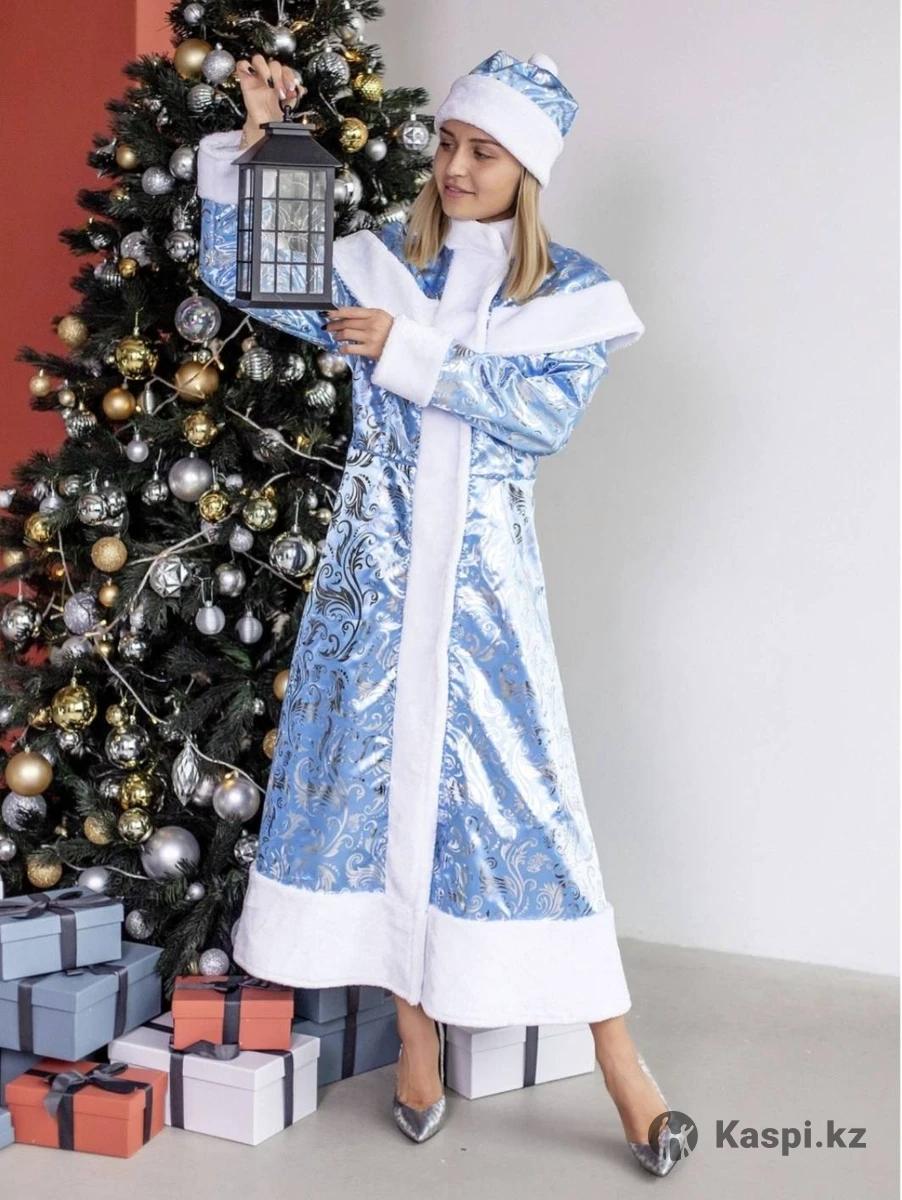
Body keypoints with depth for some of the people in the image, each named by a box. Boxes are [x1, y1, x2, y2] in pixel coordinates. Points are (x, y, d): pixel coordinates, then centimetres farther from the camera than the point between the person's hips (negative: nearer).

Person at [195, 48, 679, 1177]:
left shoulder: (572, 290, 3)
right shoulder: (376, 260, 8)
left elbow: (546, 414, -12)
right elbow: (236, 271, 7)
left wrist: (410, 349, -17)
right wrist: (254, 132, 0)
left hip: (483, 571, -2)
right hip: (374, 562, 3)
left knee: (517, 785, -3)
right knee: (379, 769, 3)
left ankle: (617, 1054, 7)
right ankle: (417, 1033, 17)